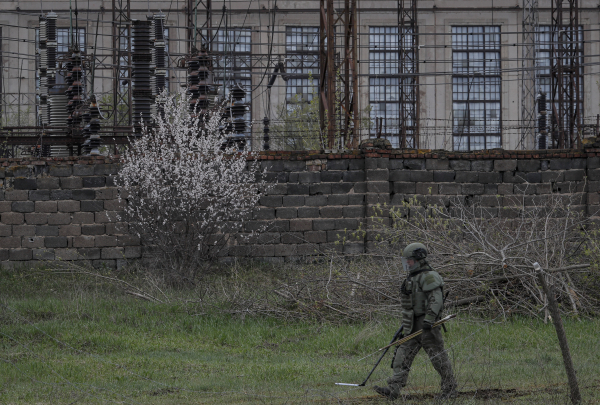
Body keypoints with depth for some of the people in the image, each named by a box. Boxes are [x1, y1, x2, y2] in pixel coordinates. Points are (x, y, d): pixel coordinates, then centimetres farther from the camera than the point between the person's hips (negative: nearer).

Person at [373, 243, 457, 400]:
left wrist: (429, 319, -32)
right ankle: (393, 389, -4)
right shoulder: (412, 278, 19)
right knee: (402, 355, 1)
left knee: (438, 356, -3)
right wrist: (405, 324, 27)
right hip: (413, 327, 10)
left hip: (427, 326, -10)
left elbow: (435, 300, -23)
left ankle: (450, 390, 6)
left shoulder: (429, 277, -13)